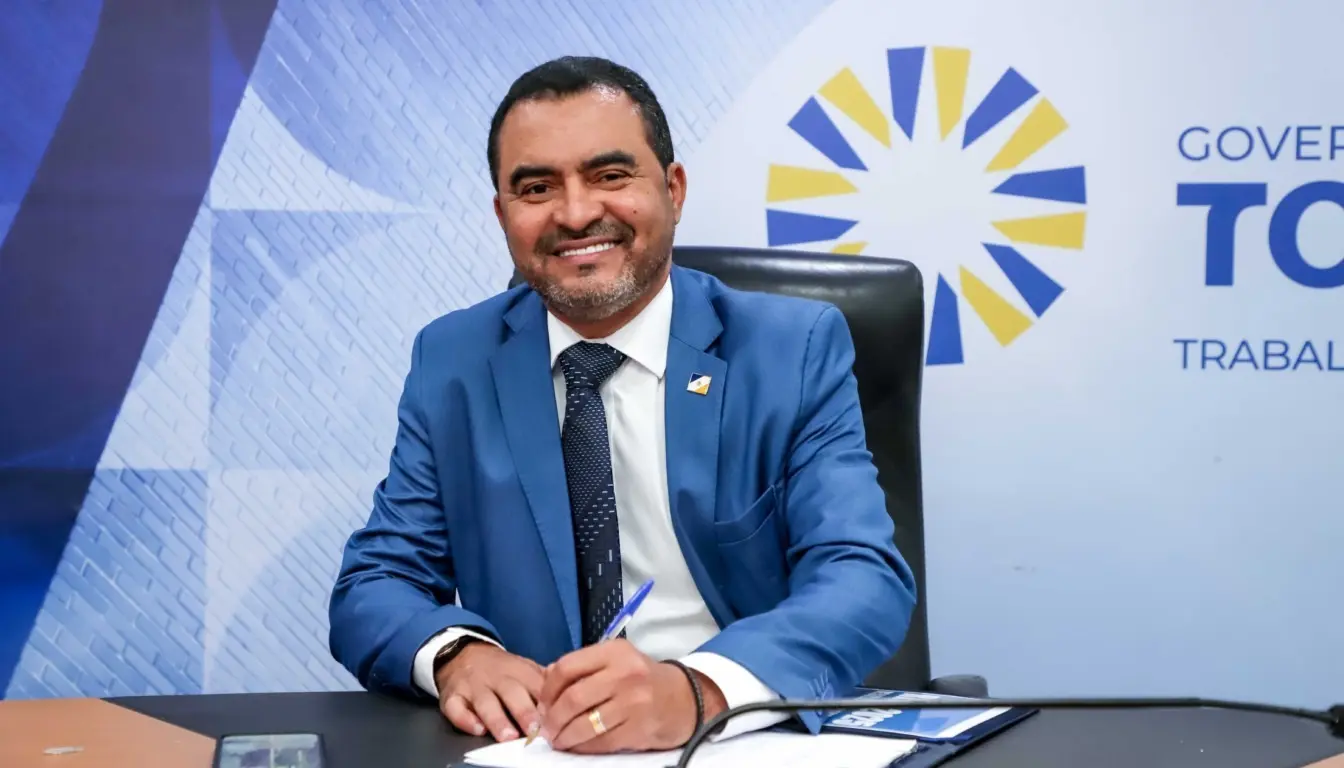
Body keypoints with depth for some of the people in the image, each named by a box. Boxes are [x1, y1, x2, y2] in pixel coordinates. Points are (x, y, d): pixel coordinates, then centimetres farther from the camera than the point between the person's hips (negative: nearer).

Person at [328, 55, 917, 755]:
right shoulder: (451, 362, 5)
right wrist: (454, 654, -21)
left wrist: (695, 690, -33)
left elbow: (868, 581, -14)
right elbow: (370, 588, 2)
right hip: (530, 743, 2)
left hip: (750, 743, -1)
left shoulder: (797, 349, -3)